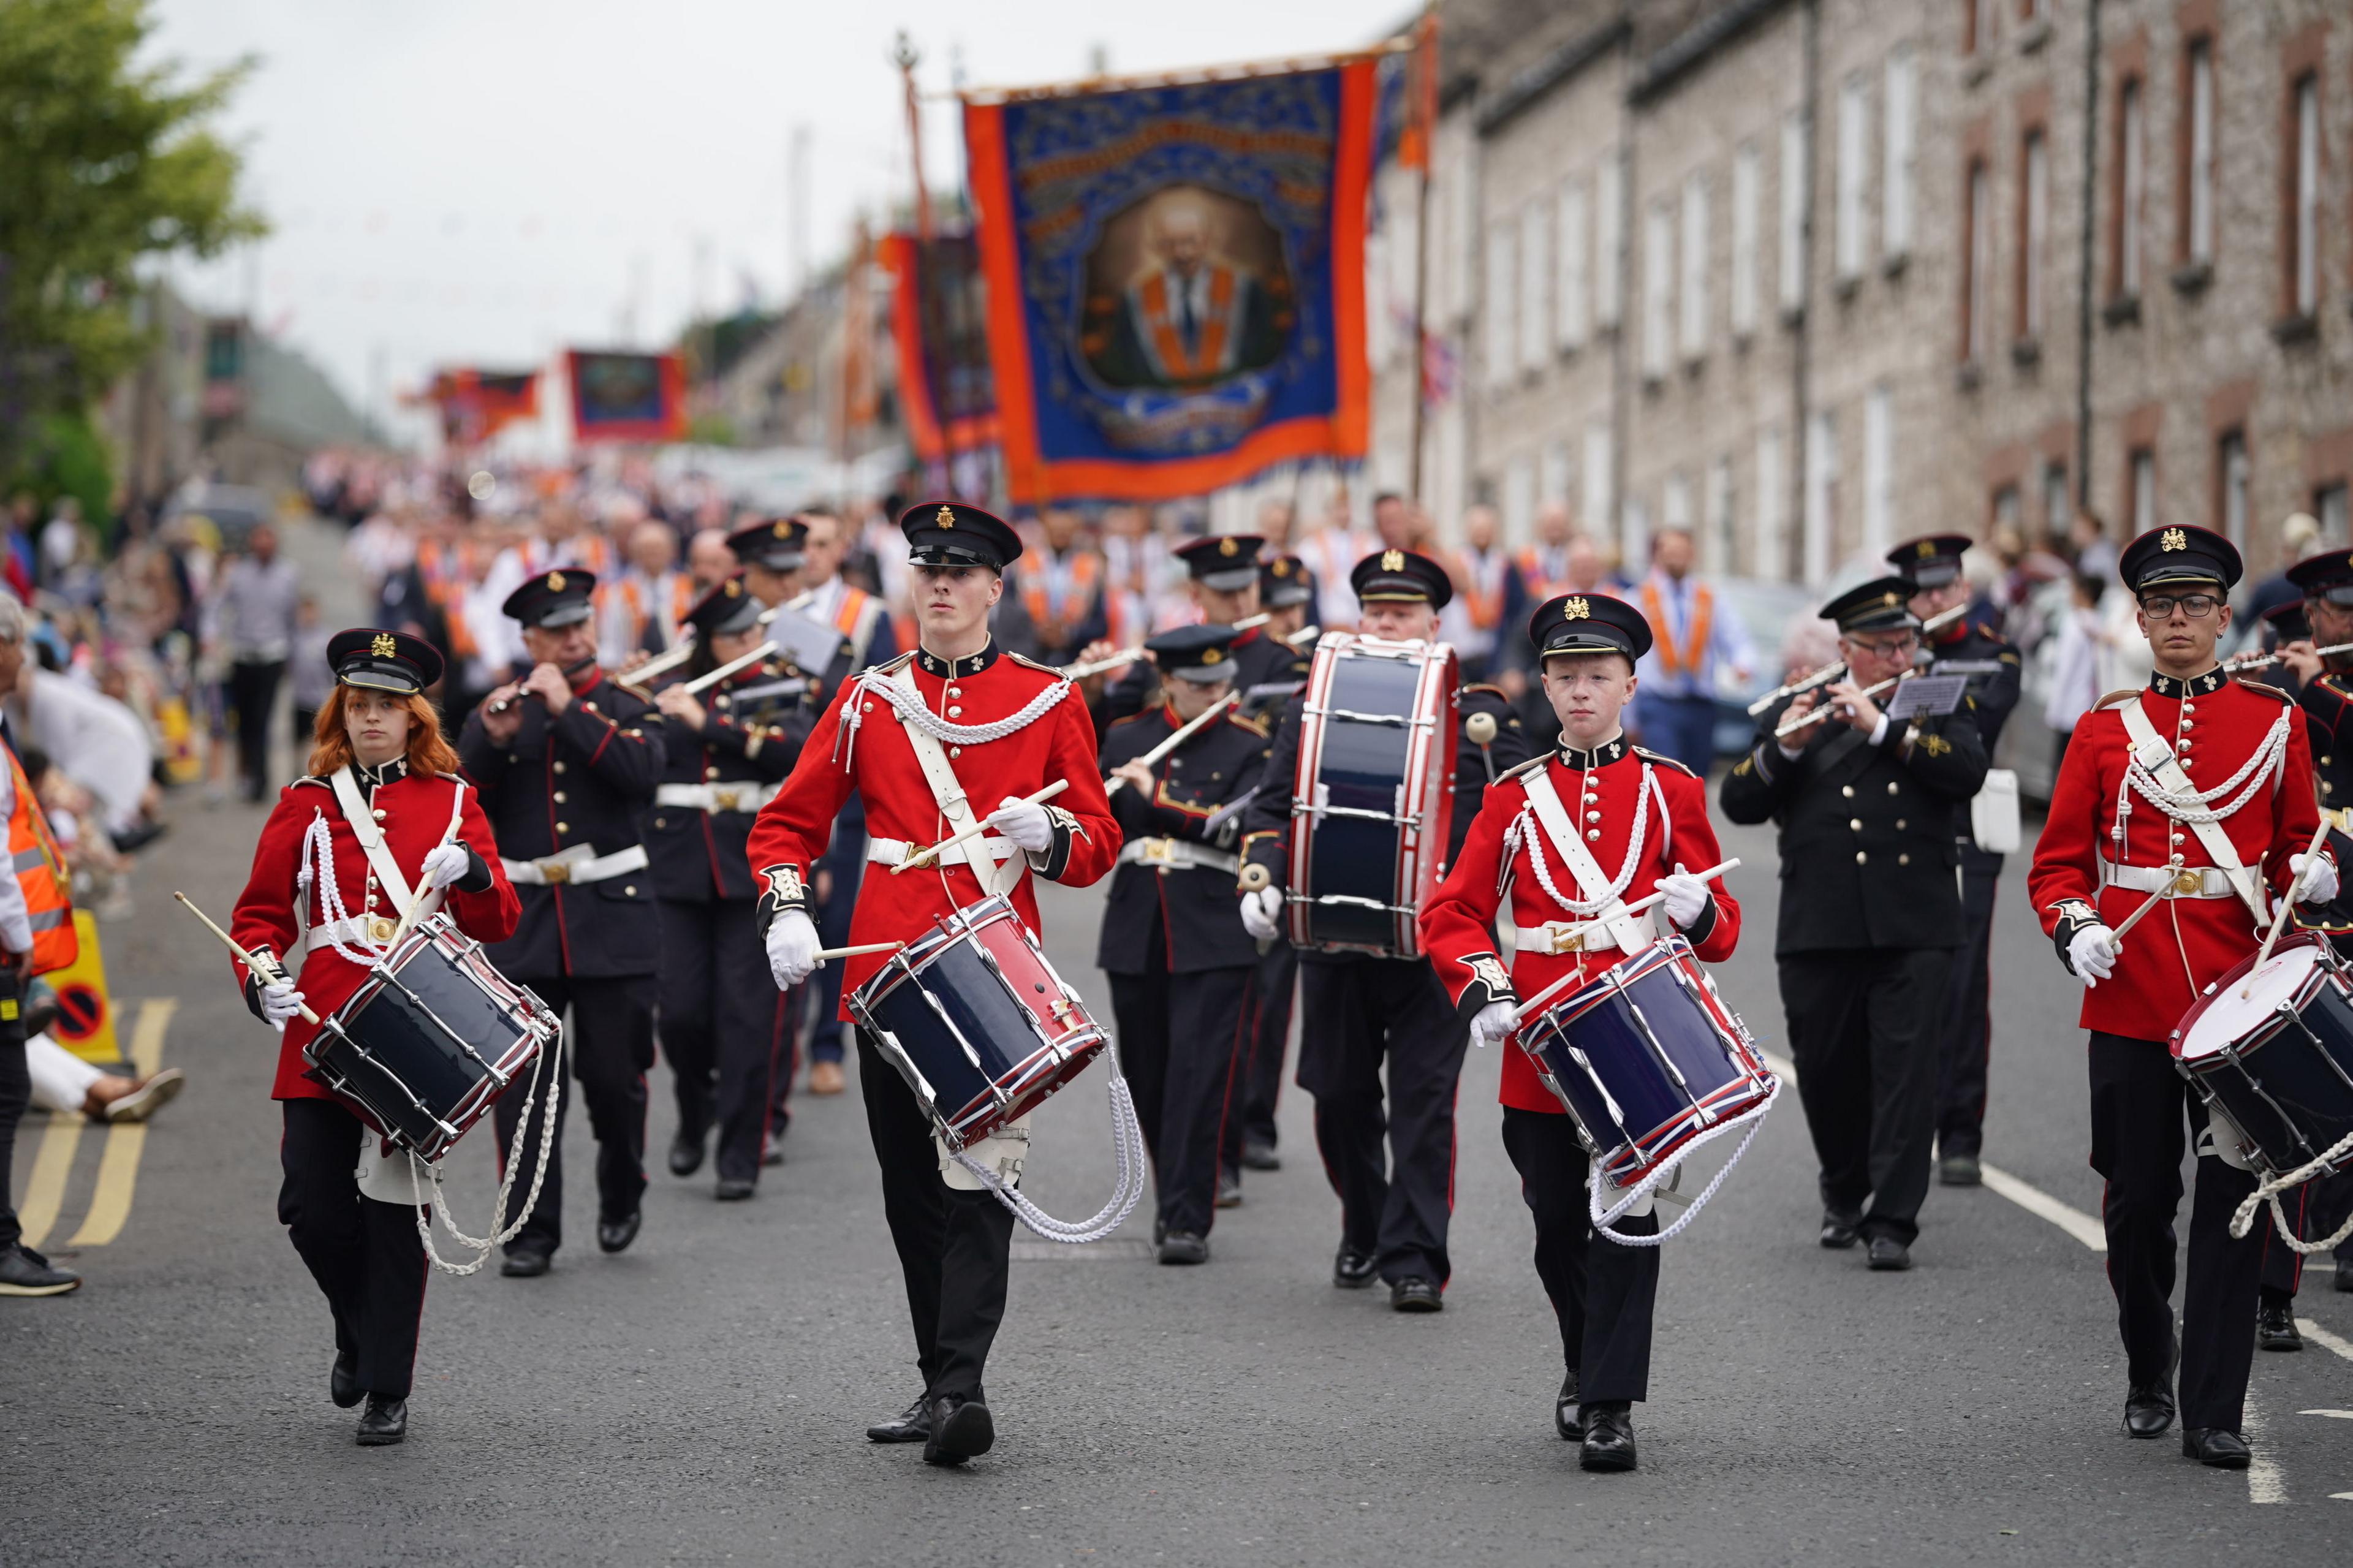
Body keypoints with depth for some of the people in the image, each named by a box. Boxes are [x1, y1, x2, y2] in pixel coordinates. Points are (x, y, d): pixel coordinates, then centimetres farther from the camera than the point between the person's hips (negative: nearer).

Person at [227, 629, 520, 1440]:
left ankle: (387, 1390, 6)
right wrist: (263, 978, -10)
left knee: (394, 1212, -1)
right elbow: (261, 911, 9)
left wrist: (471, 871, -15)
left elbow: (497, 925, 6)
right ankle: (359, 1330, 24)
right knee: (310, 1204, -5)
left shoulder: (452, 802, 9)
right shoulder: (306, 802, 10)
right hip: (322, 1037, 1)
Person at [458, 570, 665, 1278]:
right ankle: (532, 1231, 4)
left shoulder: (627, 707, 4)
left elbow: (642, 774, -16)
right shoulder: (497, 709, 8)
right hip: (523, 917, 1)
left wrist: (569, 708, -19)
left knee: (614, 1075, 3)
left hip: (610, 913, -1)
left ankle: (621, 1195, 30)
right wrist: (491, 740, -16)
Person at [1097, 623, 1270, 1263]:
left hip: (1213, 938, -4)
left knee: (1199, 1078, -10)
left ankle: (1188, 1221, -9)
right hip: (1136, 935, 4)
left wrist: (1157, 796, -19)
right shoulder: (1124, 740, 9)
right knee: (1147, 1078, 9)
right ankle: (1174, 1196, 27)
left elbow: (1237, 826, -15)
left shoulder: (1249, 747, -1)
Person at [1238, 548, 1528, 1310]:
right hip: (1334, 933, 2)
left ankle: (1414, 1258, -3)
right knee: (1341, 1096, 10)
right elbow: (1275, 804, 10)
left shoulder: (1477, 711, 5)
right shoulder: (1315, 702, 10)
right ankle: (1363, 1233, 30)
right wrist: (1261, 882, -6)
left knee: (1424, 1100, -6)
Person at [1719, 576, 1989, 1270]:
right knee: (1826, 1070, 7)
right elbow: (1738, 802, 4)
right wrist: (1784, 747, -13)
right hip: (1820, 927, 2)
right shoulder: (1800, 712, 12)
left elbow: (1968, 770, -10)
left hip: (1914, 927, -2)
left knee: (1905, 1069, -9)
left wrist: (1883, 727, -15)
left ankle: (1892, 1221, -8)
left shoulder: (1939, 708, 10)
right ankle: (1845, 1194, 30)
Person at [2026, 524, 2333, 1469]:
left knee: (2233, 1200, -5)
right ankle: (2148, 1374, 29)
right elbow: (2059, 863, 6)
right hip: (2130, 999, 1)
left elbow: (2296, 850, 12)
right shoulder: (2106, 730, 6)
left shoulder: (2275, 723, 6)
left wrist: (2312, 876, -11)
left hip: (2238, 997, -1)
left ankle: (2214, 1415, -3)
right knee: (2137, 1203, 7)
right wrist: (2076, 928, -14)